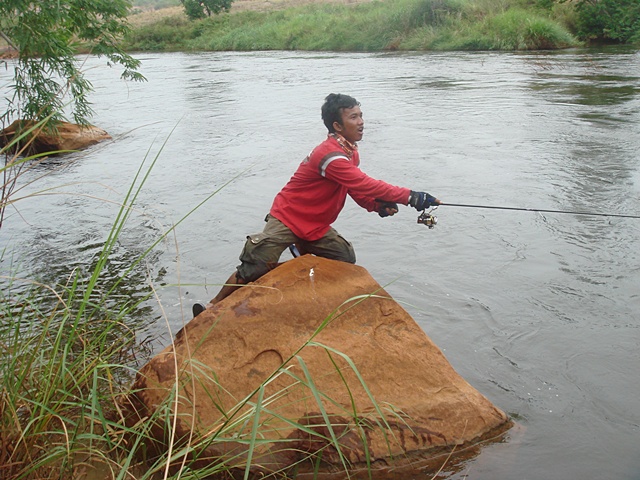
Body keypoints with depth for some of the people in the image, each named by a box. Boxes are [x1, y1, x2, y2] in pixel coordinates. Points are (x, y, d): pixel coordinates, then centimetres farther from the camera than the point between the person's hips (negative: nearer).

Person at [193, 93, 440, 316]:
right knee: (254, 270, -13)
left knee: (346, 260, -1)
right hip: (287, 220, -9)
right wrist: (410, 196, -35)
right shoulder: (330, 156, -28)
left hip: (316, 225, 9)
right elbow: (366, 185, -35)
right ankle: (212, 307, 3)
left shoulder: (350, 152, 3)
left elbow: (357, 190, 9)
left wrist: (377, 206, -12)